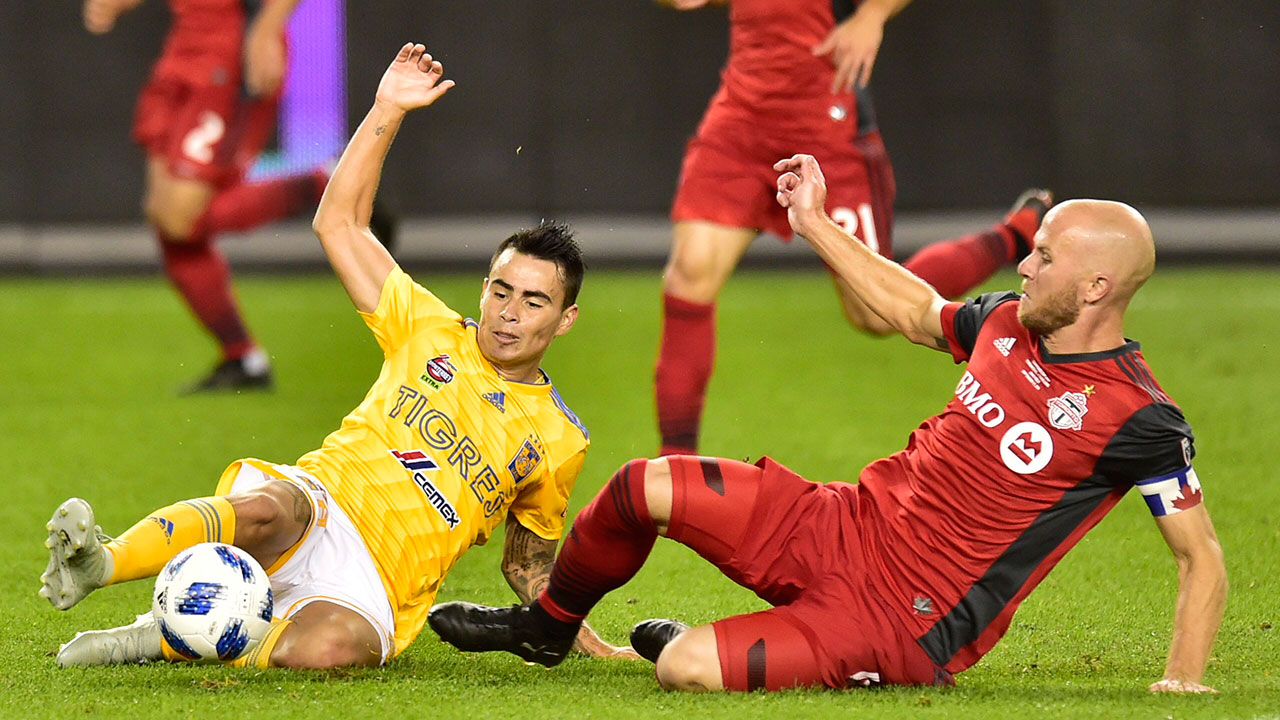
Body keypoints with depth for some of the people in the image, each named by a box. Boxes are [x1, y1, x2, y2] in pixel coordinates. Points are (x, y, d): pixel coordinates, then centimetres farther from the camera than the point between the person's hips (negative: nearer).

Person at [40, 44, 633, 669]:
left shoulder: (560, 440, 16)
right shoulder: (432, 333, 16)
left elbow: (528, 559, 29)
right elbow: (339, 223, 14)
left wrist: (583, 640, 19)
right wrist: (387, 111, 8)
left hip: (376, 589, 0)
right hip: (316, 504, 0)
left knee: (327, 647, -38)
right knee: (265, 510, -40)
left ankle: (177, 639, -20)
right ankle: (97, 563, -56)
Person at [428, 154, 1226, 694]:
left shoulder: (1140, 420, -18)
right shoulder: (1008, 322, 4)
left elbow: (1202, 555, -11)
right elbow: (918, 311, 26)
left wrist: (1185, 682, -20)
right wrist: (816, 224, 26)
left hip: (907, 628, -7)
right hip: (847, 525, 7)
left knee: (685, 670, -25)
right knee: (645, 486, -4)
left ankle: (688, 642, 14)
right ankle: (546, 627, 24)